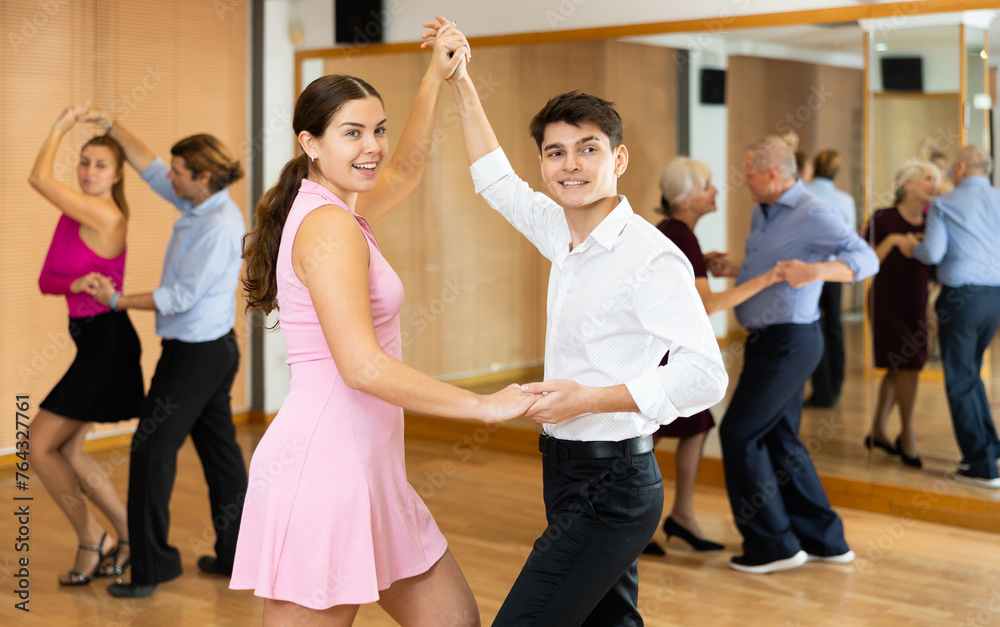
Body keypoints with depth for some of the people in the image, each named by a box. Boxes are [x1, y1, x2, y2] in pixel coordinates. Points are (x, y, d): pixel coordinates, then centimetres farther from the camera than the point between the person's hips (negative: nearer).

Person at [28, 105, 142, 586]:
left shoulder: (106, 217, -18)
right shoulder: (71, 216, 9)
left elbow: (38, 177, -20)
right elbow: (45, 281, 9)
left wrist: (61, 127, -7)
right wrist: (74, 284, -10)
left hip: (106, 344, -9)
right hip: (92, 342, 9)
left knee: (40, 446, -3)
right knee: (66, 450, 14)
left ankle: (92, 542, 11)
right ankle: (128, 537, 24)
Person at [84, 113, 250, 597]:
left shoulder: (219, 226, -21)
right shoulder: (200, 205, 6)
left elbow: (182, 296, -21)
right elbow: (150, 168, 17)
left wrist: (118, 301, -13)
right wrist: (110, 126, 13)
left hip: (195, 353, -10)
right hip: (214, 348, 10)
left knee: (152, 449, -5)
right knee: (219, 449, 13)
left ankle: (150, 568, 1)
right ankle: (235, 554, 20)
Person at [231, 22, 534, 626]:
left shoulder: (338, 212, 14)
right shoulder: (329, 225, -15)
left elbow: (405, 170, 34)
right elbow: (362, 366, -23)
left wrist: (436, 79, 26)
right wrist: (484, 405, -17)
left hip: (364, 464, 10)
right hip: (325, 464, -10)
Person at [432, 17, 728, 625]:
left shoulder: (651, 258, -18)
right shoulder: (565, 236, 7)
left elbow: (705, 374, -26)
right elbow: (498, 182, 24)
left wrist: (589, 399, -26)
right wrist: (462, 84, 24)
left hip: (610, 485, -9)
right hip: (572, 475, 9)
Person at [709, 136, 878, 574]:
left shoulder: (812, 216, -16)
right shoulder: (762, 214, 12)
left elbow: (866, 259, -26)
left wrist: (815, 270, -40)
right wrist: (732, 270, 16)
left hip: (788, 342, -10)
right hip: (769, 340, 10)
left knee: (739, 435, -6)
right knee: (780, 440, 14)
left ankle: (771, 544, 3)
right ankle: (824, 541, 22)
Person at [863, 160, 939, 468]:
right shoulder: (884, 218, -11)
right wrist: (892, 240, -25)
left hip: (916, 302, 6)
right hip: (887, 300, -6)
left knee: (898, 369, 12)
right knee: (908, 365, -9)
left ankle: (878, 431, 25)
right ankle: (907, 434, 7)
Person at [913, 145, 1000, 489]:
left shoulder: (943, 204, -3)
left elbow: (932, 253, -13)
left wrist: (914, 247, 8)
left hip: (961, 296, -5)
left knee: (961, 382, 2)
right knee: (971, 373, 22)